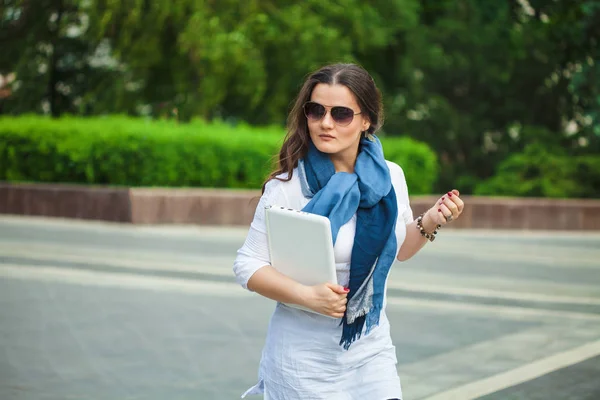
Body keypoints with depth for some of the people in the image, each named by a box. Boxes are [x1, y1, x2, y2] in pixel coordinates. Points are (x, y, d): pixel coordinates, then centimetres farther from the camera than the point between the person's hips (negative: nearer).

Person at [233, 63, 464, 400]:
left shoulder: (390, 177, -1)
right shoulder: (287, 187, -16)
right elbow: (248, 265, -12)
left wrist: (430, 223, -4)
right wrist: (307, 295, -25)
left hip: (371, 347, 4)